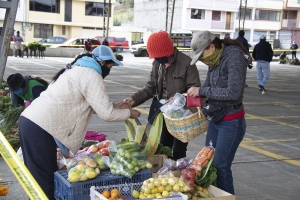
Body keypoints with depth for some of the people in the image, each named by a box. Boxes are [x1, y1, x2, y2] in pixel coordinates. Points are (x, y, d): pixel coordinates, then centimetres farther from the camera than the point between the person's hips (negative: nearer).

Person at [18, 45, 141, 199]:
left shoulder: (77, 70, 20)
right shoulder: (91, 75, -9)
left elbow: (85, 105, 26)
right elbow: (106, 114, -9)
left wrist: (113, 106, 22)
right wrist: (128, 113, 7)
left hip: (30, 120, 10)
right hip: (40, 129, -10)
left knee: (38, 175, 16)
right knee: (46, 180, -3)